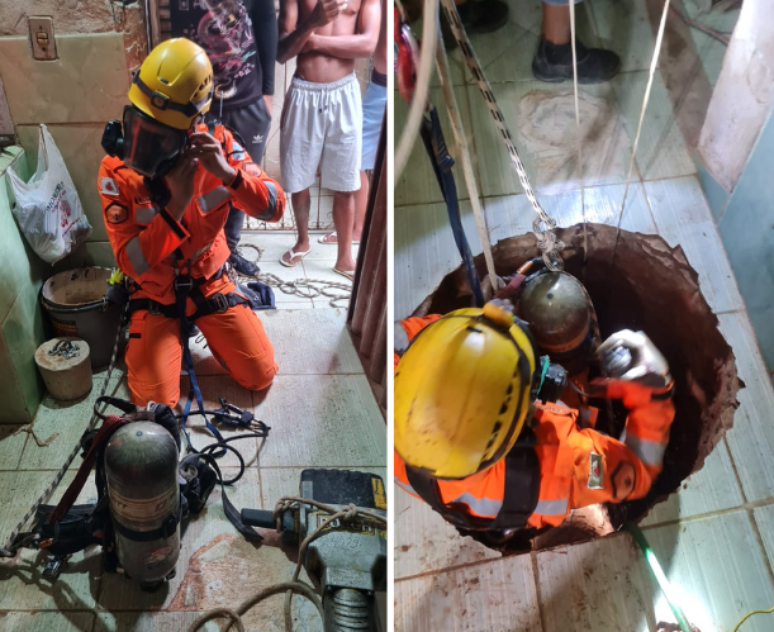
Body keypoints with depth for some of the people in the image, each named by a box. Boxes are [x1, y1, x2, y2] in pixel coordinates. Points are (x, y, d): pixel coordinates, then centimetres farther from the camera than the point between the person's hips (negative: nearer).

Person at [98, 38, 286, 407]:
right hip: (155, 294, -2)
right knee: (156, 403, -11)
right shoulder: (117, 172, -22)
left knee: (261, 376, 1)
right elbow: (132, 263, -24)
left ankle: (205, 322, 27)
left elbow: (274, 209, -18)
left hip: (210, 282, 2)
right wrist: (176, 204, -36)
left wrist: (228, 173, -36)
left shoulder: (217, 143, -15)